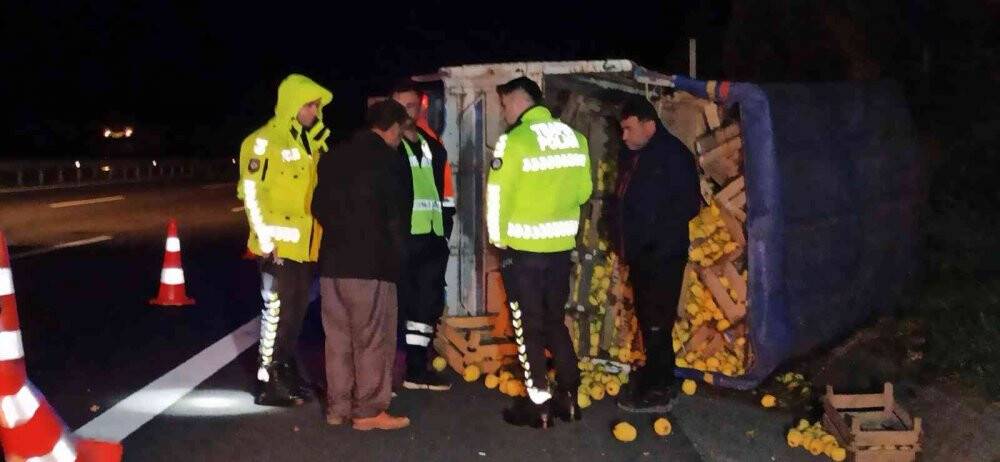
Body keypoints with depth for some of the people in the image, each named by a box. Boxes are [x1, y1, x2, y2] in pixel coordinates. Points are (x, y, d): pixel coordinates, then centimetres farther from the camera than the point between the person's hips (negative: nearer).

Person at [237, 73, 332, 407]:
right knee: (277, 311, -3)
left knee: (296, 312, 14)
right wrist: (266, 239, -19)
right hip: (278, 246, -8)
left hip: (306, 245, 8)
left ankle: (286, 372, 26)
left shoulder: (312, 142, 15)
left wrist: (321, 234, 17)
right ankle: (268, 383, 6)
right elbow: (251, 193, -15)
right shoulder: (264, 141, -10)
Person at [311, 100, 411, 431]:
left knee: (338, 336, 12)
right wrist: (396, 254, 7)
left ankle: (337, 407, 18)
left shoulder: (334, 157, 12)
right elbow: (396, 214, -8)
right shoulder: (388, 160, -7)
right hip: (370, 262, -6)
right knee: (373, 339, 1)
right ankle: (369, 410, 4)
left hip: (332, 260, 7)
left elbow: (319, 206, 14)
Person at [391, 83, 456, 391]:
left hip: (432, 238, 7)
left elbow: (446, 192, 22)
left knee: (429, 303, 12)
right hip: (398, 238, -7)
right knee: (395, 302, -7)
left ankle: (416, 368, 23)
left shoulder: (434, 148, 18)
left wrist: (445, 226, 13)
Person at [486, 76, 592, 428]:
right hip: (561, 244, 6)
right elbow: (584, 191, 8)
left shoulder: (514, 140, -15)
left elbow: (497, 196, -14)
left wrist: (498, 238, 0)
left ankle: (539, 404, 11)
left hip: (522, 248, -6)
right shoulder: (574, 137, 4)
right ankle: (568, 397, 22)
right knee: (555, 321, 19)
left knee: (528, 326, 6)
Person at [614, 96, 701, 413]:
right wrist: (623, 239, 9)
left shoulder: (673, 155, -13)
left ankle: (657, 392, 3)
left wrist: (656, 230, -19)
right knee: (648, 319, 16)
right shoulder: (631, 154, 12)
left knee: (657, 322, -5)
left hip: (663, 256, -9)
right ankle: (660, 378, 29)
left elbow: (688, 205, -17)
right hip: (639, 253, 9)